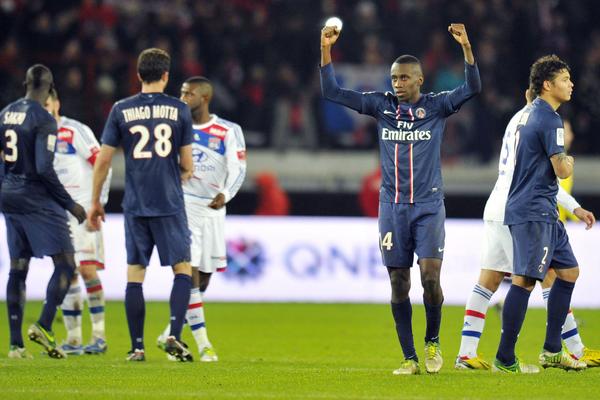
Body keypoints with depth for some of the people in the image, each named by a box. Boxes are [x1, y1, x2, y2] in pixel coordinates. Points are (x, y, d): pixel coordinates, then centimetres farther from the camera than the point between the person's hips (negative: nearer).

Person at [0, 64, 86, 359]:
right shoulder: (43, 120, -14)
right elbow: (44, 169, -19)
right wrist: (70, 205, -12)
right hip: (37, 199, -7)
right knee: (65, 265, -2)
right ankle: (44, 326, -17)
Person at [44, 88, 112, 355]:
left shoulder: (76, 132, -9)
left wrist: (98, 204, -11)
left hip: (83, 210, -6)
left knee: (87, 270, -13)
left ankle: (99, 336, -8)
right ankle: (73, 340, 7)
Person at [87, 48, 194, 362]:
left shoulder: (121, 110, 3)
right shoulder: (179, 110, 1)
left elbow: (103, 160, 3)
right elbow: (187, 165, 3)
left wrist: (95, 202, 13)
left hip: (135, 206, 1)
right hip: (170, 205, -1)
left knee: (134, 274, 6)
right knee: (182, 270, 6)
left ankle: (137, 347, 6)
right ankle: (174, 335, -10)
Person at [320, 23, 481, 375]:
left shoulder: (436, 106, 0)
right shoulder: (382, 105, 6)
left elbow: (472, 89, -14)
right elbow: (333, 92, 3)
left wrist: (466, 47, -27)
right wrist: (326, 50, -8)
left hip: (429, 206, -2)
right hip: (392, 207, 2)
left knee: (430, 276, -13)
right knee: (399, 284, 2)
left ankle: (433, 343, 10)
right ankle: (410, 359, 9)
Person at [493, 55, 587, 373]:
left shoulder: (529, 113, 16)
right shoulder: (549, 119, -15)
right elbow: (562, 170, -18)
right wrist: (569, 161, 5)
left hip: (543, 212, 11)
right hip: (533, 212, -11)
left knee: (568, 271, 15)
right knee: (525, 280, -11)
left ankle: (552, 350, 17)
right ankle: (505, 359, -11)